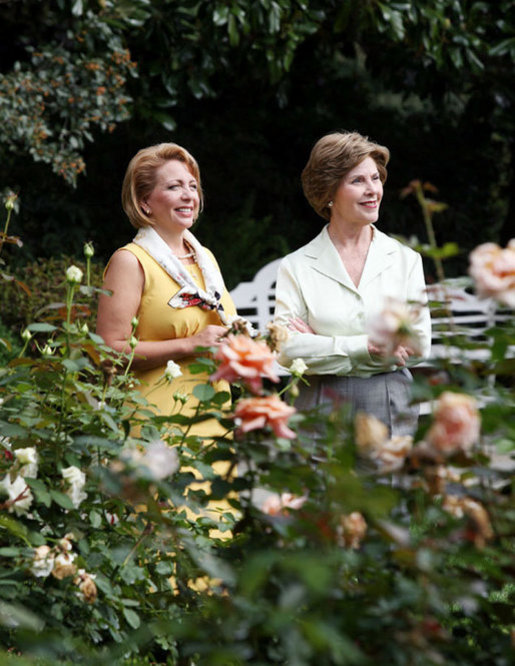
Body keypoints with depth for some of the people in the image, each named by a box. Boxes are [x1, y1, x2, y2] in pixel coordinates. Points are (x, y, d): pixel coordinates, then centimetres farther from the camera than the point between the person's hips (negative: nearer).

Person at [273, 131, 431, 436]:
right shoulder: (296, 266, 3)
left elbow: (419, 344, -2)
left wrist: (323, 345, -7)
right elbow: (287, 349, -7)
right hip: (323, 410, -1)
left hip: (393, 412, 1)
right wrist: (366, 346, -12)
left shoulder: (405, 259, 7)